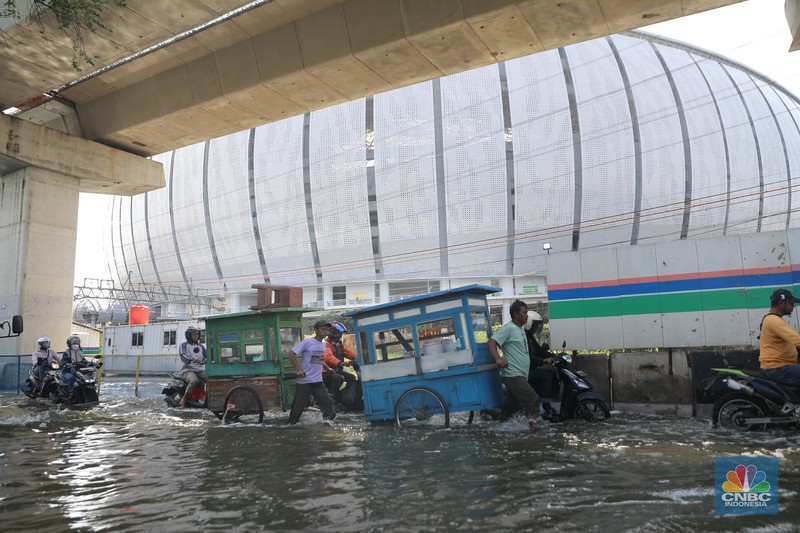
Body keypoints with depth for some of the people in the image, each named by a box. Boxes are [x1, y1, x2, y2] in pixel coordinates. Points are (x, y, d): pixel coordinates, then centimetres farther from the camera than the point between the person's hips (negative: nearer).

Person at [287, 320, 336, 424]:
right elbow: (291, 354, -13)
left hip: (318, 381, 6)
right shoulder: (307, 342, -11)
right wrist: (298, 369, -15)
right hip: (304, 381, -6)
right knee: (298, 407, 3)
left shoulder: (323, 344, 10)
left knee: (328, 404, 1)